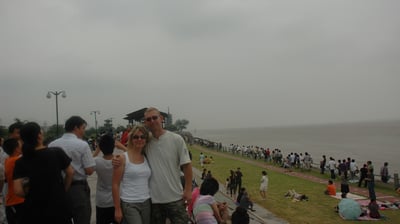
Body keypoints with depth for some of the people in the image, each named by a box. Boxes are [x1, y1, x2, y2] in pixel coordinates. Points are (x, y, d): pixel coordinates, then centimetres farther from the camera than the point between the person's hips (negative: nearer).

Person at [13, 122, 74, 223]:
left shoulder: (20, 162, -10)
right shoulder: (57, 153, -11)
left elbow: (18, 191, -13)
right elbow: (70, 173, -1)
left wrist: (31, 195, 6)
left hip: (34, 211, 1)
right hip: (58, 206, 0)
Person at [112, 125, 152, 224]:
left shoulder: (147, 158, 8)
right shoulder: (123, 158, -6)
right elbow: (115, 185, -7)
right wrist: (117, 209, -9)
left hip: (146, 203, 5)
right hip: (129, 204, -5)